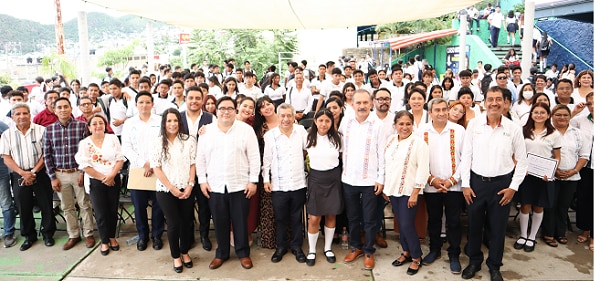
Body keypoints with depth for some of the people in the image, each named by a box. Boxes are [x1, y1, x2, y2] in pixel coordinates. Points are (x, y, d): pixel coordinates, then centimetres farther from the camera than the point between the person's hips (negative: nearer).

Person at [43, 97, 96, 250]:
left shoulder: (82, 126, -5)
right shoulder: (49, 129, 2)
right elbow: (47, 155, 4)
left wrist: (84, 172, -9)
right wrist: (53, 177, 0)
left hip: (79, 173, -2)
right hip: (60, 175, 3)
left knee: (85, 205, 7)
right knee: (67, 207, 13)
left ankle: (88, 234, 22)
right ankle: (73, 235, 27)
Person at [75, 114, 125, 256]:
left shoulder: (113, 138, 2)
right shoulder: (84, 143, -2)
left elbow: (120, 159, -2)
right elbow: (85, 165, -8)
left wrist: (111, 175, -14)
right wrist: (103, 178, -12)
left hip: (114, 180, 1)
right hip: (96, 182, -1)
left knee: (113, 210, 10)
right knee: (101, 213, 4)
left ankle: (112, 237, 28)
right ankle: (104, 241, 21)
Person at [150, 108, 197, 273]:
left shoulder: (189, 140, 0)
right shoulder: (158, 142, -2)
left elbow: (193, 164, 0)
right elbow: (156, 167, -5)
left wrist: (190, 185, -9)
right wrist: (171, 187, -10)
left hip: (186, 189, 1)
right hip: (165, 190, -1)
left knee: (186, 222, 9)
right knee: (173, 224, 3)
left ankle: (185, 252, 30)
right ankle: (176, 256, 22)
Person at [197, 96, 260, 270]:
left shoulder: (246, 130, -3)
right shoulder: (207, 131, 3)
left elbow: (254, 157, -3)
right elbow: (200, 158, 7)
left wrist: (253, 181, -6)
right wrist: (202, 180, 3)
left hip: (240, 185, -2)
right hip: (215, 185, 2)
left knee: (240, 221, 8)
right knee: (220, 222, 12)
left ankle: (243, 253, 26)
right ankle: (222, 253, 30)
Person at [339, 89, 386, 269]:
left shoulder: (378, 125, -6)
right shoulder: (345, 122, 2)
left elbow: (382, 153, -5)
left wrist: (381, 178, -7)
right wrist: (342, 170, 5)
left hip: (370, 180, -3)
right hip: (348, 179, 3)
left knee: (369, 220, 7)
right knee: (352, 217, 15)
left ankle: (369, 251, 24)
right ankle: (356, 247, 33)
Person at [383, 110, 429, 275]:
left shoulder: (418, 143, -11)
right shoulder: (390, 140, 5)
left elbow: (423, 170, -13)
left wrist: (415, 193, -15)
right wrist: (386, 188, 10)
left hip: (409, 191, -5)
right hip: (393, 189, 5)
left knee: (407, 224, -3)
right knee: (400, 223, 13)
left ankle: (416, 257, 16)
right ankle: (406, 252, 31)